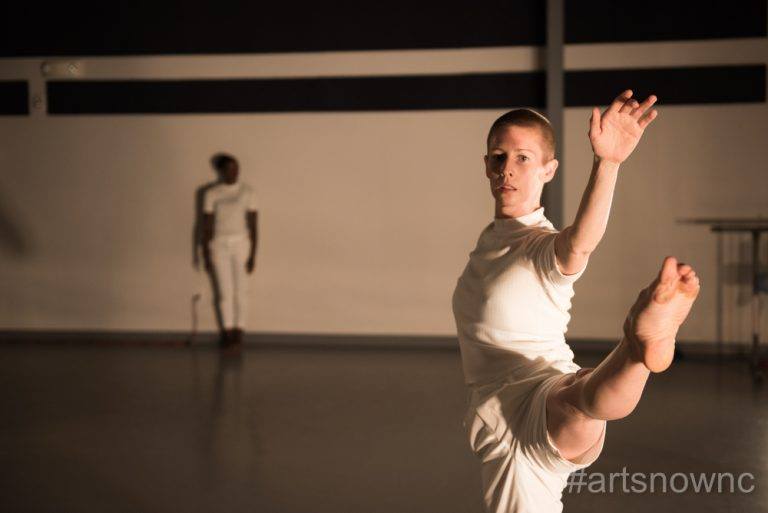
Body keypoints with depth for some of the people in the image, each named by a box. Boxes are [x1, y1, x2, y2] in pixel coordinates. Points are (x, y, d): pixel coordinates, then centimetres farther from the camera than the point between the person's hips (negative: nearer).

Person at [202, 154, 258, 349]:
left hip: (241, 244, 0)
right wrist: (205, 255, -2)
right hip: (219, 245, 0)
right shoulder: (212, 194, -2)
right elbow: (206, 225, 0)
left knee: (241, 290, -1)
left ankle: (239, 331, 8)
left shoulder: (247, 192, -3)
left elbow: (253, 225, -3)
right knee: (225, 291, 1)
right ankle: (228, 331, 11)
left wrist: (253, 254, -7)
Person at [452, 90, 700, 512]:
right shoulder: (492, 238, 19)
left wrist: (607, 163, -52)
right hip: (497, 422, 9)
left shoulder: (543, 247, -9)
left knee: (578, 401, -42)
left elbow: (579, 243, -36)